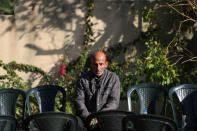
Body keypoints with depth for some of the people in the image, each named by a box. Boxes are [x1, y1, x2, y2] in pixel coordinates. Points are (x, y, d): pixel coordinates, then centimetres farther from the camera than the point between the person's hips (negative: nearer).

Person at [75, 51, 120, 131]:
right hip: (86, 115, 0)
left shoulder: (113, 78, 4)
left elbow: (114, 102, -3)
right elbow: (79, 100, 0)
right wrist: (88, 117, -16)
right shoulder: (83, 79, 6)